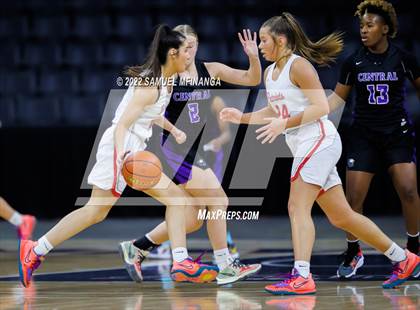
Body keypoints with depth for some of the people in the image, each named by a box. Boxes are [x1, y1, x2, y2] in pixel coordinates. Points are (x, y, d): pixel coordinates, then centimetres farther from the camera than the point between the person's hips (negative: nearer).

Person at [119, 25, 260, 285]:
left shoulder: (210, 70, 4)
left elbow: (252, 80, 3)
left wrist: (253, 57, -16)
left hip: (196, 150, 7)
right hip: (176, 149, -7)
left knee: (192, 220, 9)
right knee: (218, 199, -15)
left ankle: (136, 248, 24)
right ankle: (225, 267, -8)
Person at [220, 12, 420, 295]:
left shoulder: (299, 65, -11)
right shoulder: (270, 73, 15)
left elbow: (321, 107, -18)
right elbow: (273, 112, 26)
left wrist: (285, 124, -24)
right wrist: (241, 117, 15)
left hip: (319, 141, -9)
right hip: (304, 146, 9)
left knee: (298, 208, -18)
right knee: (340, 216, 10)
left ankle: (301, 277, -24)